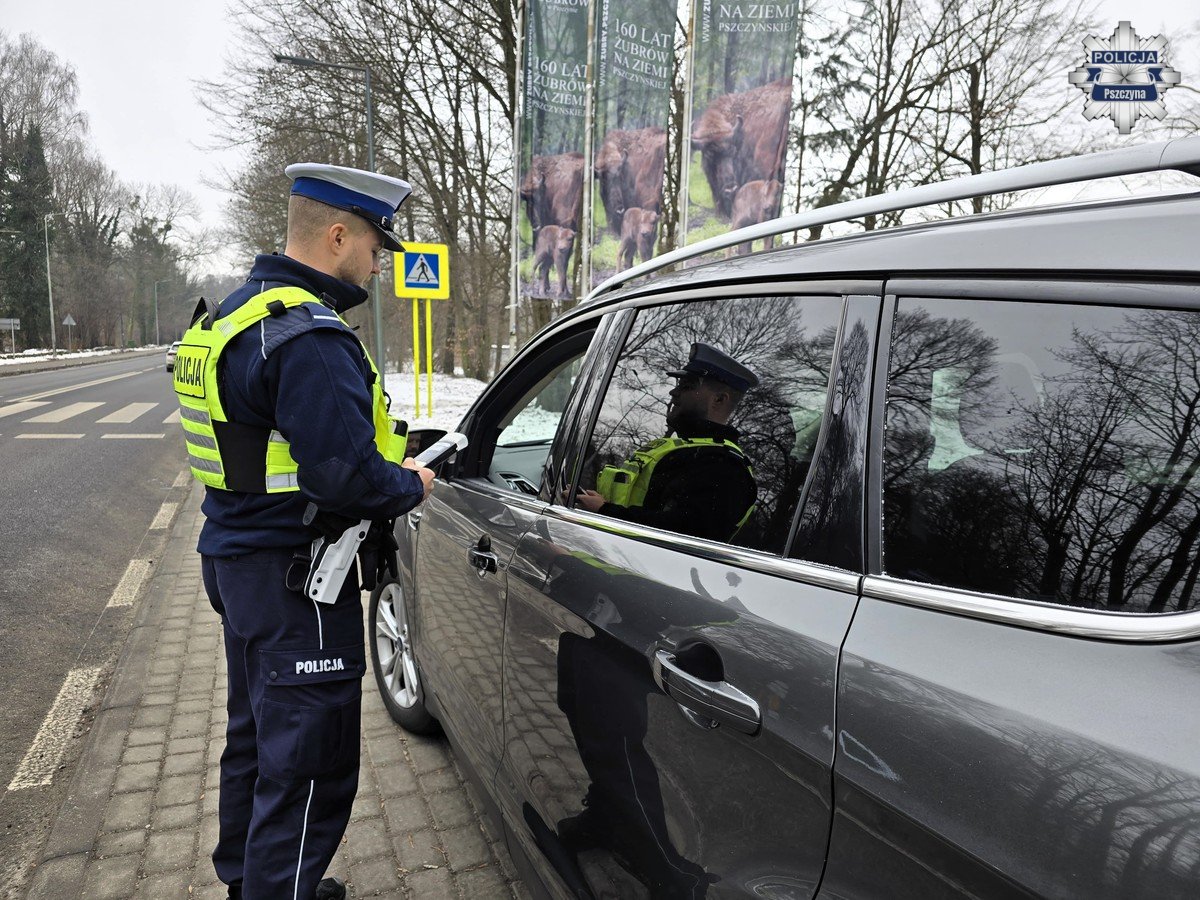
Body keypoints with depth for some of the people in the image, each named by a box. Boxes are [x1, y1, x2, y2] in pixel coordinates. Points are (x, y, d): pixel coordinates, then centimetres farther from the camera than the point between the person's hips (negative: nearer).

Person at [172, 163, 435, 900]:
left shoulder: (235, 314, 11)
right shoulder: (311, 336, -23)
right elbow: (343, 475, -29)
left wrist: (387, 462, 7)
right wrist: (411, 487, -9)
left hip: (239, 560, 11)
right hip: (293, 581, -11)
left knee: (259, 736, 26)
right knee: (310, 764, 3)